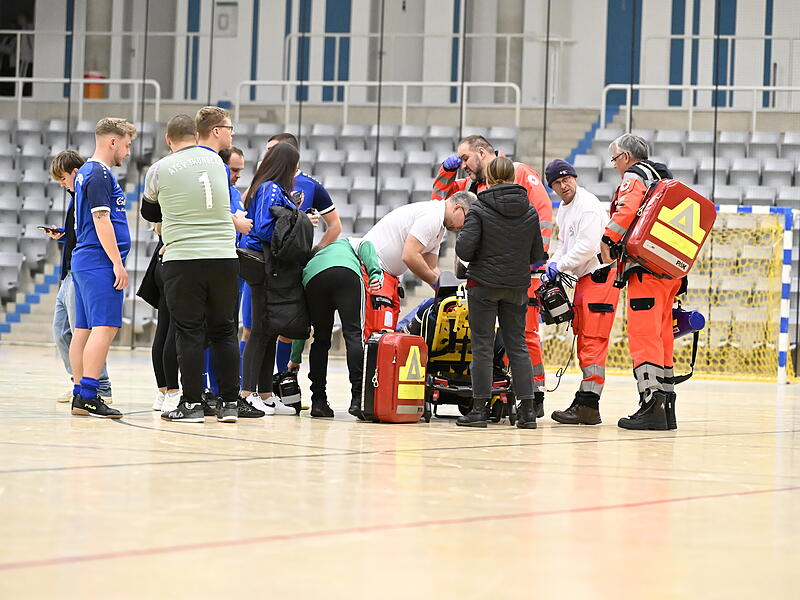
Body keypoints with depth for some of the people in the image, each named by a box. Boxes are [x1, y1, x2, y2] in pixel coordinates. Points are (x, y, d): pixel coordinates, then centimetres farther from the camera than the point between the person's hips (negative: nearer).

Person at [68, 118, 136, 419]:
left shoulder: (85, 172, 19)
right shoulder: (100, 174, -12)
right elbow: (101, 220, -18)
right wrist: (118, 263, -17)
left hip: (84, 260, 10)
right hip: (100, 261, -10)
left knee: (84, 329, 8)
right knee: (104, 327, -13)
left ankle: (81, 395, 9)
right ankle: (88, 396, -18)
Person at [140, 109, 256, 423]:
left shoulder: (160, 169, -1)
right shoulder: (217, 162, 8)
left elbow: (149, 213, 14)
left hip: (182, 261, -3)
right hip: (224, 257, 3)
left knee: (189, 332, 2)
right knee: (224, 331, 11)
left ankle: (192, 403, 1)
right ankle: (229, 402, 12)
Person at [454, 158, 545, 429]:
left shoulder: (480, 210, -11)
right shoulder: (530, 212, 1)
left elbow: (464, 250, -17)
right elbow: (537, 255, 6)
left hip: (484, 284, -3)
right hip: (517, 286, 3)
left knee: (482, 346, 2)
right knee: (517, 345, 9)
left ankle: (480, 407, 2)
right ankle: (527, 409, 5)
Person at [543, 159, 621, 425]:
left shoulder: (588, 206, -14)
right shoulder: (564, 210, 18)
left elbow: (588, 247, -21)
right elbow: (564, 244, 25)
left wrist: (559, 266, -13)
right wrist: (552, 266, 7)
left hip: (600, 275, -10)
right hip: (583, 279, 10)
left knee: (593, 341, -13)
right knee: (583, 340, 10)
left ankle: (588, 405, -17)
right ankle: (586, 404, 14)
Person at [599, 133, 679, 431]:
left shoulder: (635, 176, -1)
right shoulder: (665, 180, 25)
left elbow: (627, 210, -20)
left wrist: (607, 240, -17)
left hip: (647, 269, -9)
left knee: (643, 335, -11)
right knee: (661, 337, 11)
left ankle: (651, 404, -18)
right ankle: (666, 408, 11)